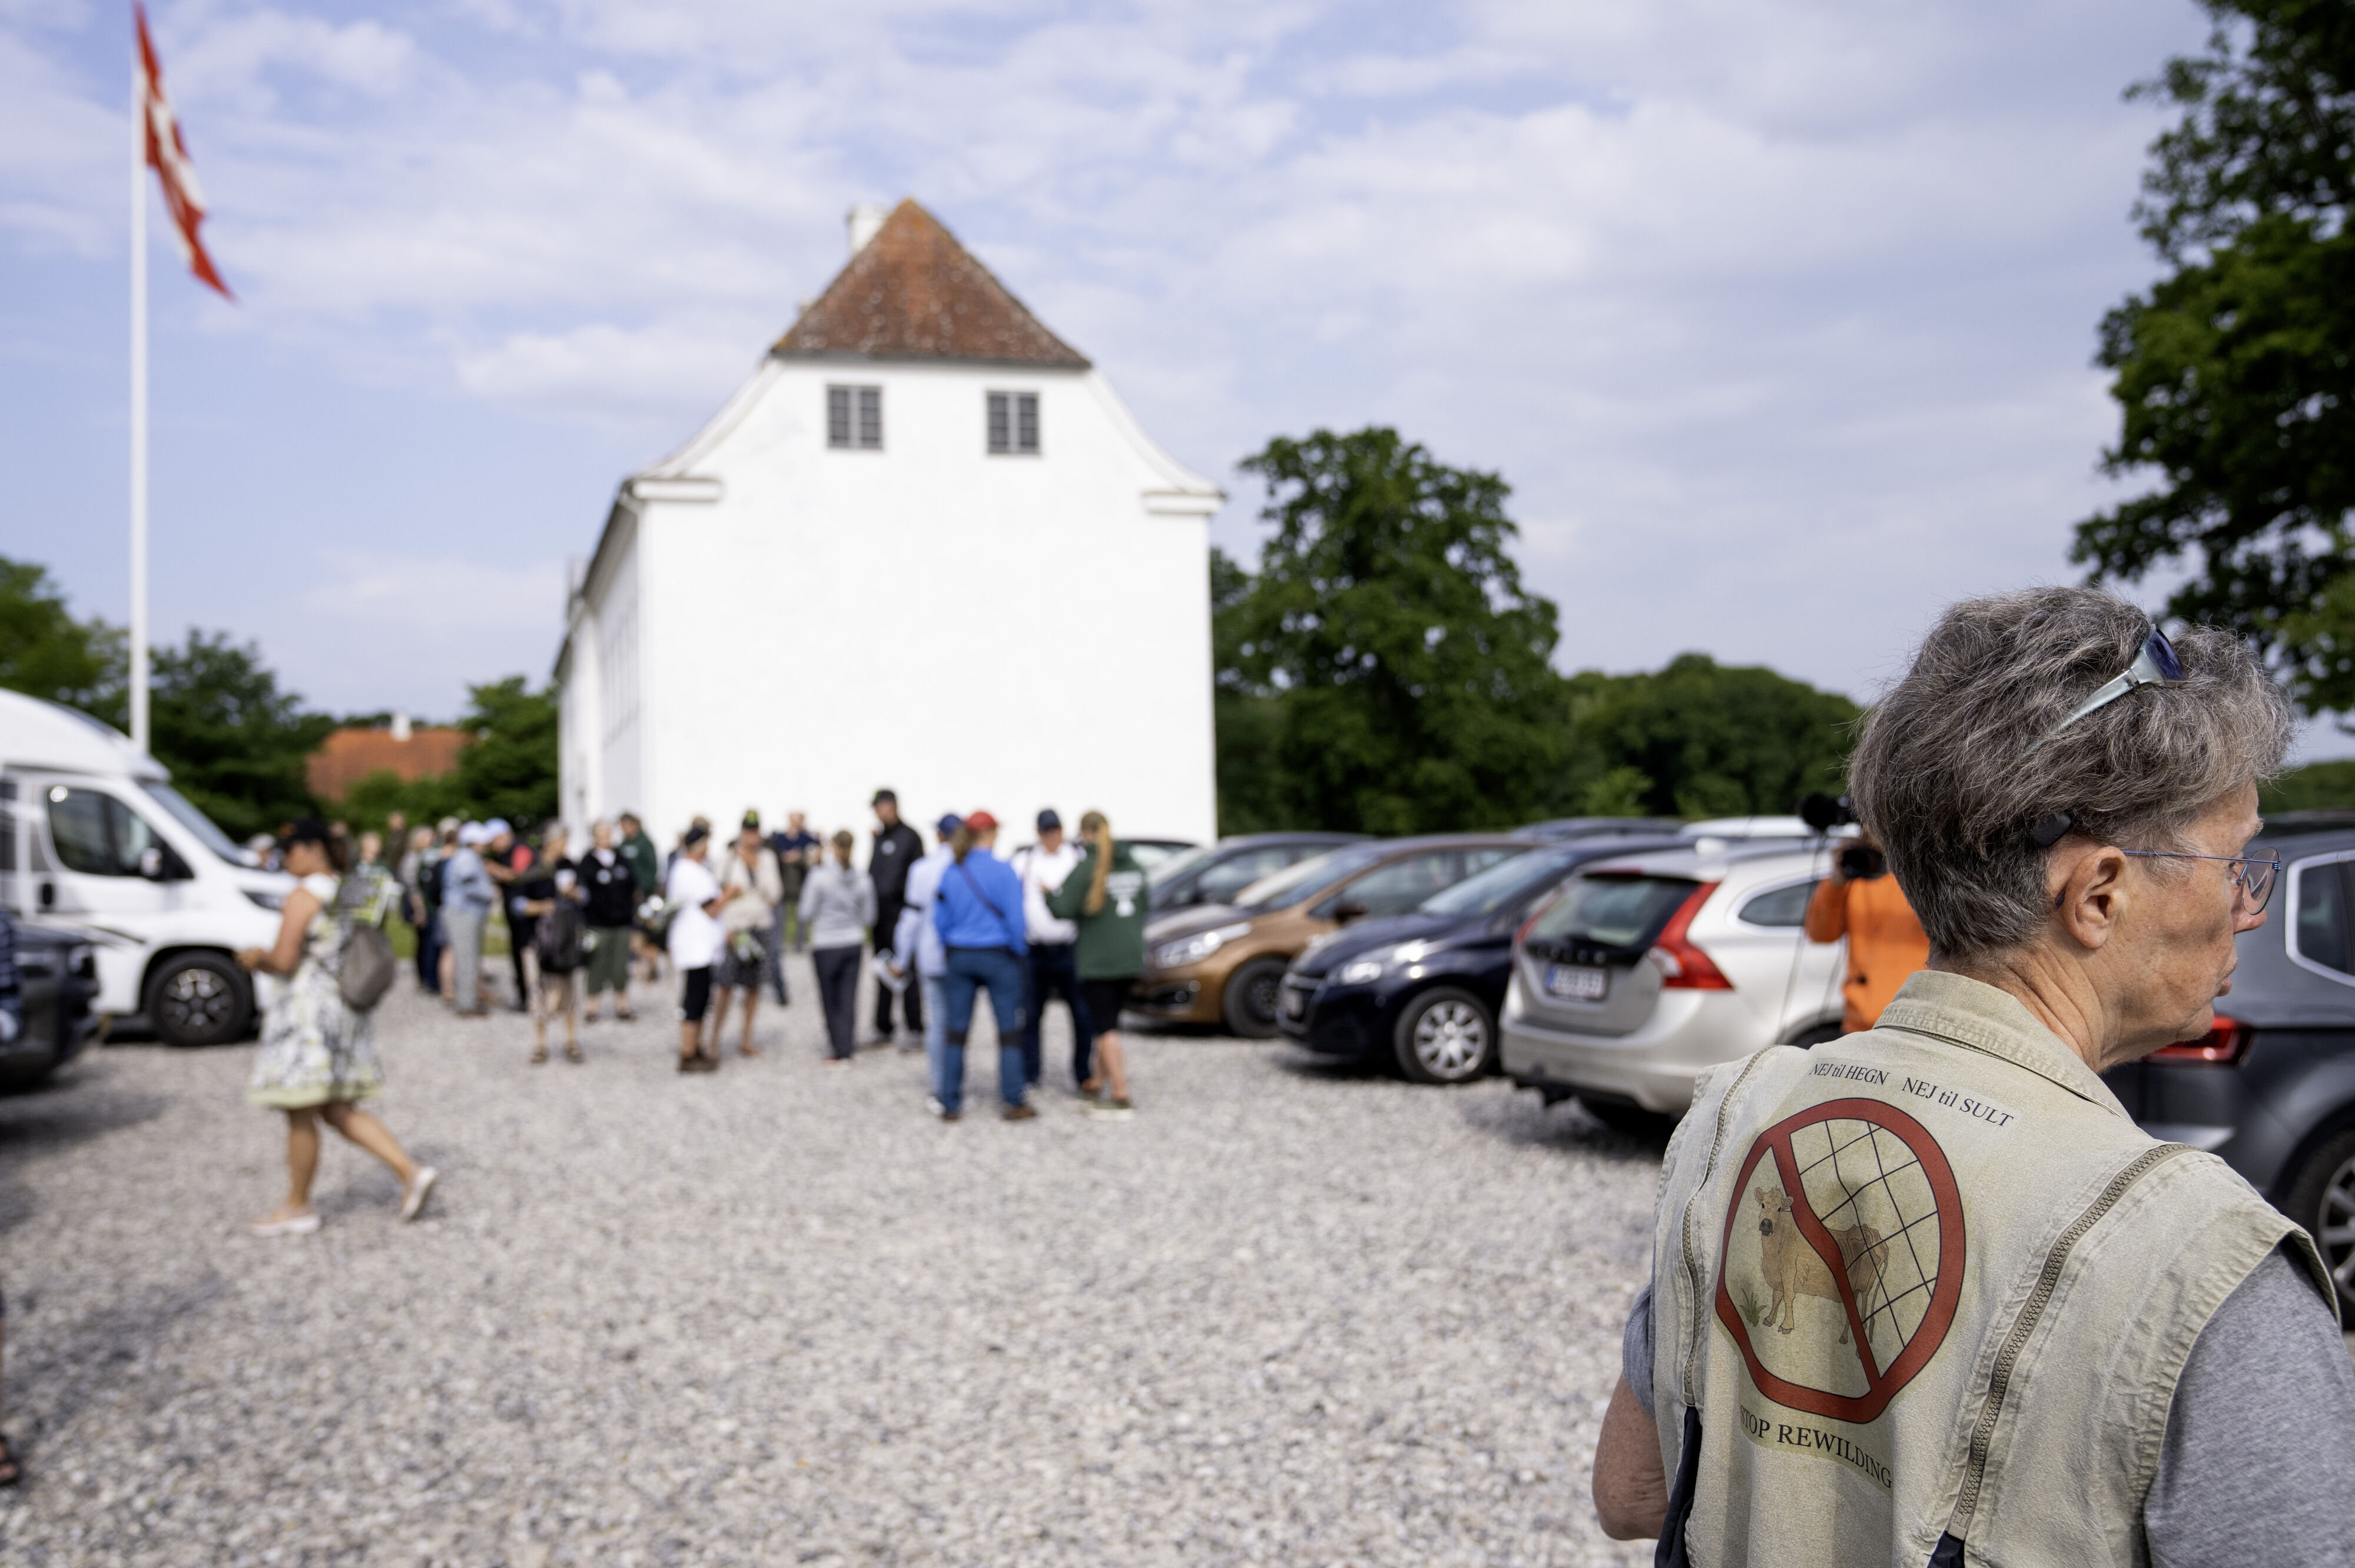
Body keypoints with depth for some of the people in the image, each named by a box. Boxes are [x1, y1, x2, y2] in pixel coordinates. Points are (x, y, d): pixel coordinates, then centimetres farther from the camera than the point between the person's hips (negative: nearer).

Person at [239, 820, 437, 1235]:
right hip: (346, 1011, 9)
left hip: (308, 1014, -9)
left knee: (301, 1116, 3)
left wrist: (257, 958, 4)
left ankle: (298, 1207, 13)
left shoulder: (305, 895, -14)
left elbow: (283, 961, -18)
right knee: (337, 1111, 14)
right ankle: (411, 1171, 4)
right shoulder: (358, 893, 12)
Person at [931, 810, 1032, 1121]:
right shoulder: (1003, 871, -11)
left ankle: (950, 1104, 10)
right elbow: (1015, 918, -10)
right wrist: (1018, 953, 4)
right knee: (1010, 1030, 5)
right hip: (997, 956, -4)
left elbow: (940, 919, 4)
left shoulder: (950, 872, 1)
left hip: (959, 956, 4)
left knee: (956, 1030, 8)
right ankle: (1014, 1103, 6)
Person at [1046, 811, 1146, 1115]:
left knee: (1106, 1029, -3)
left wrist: (1048, 893, 4)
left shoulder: (1087, 868, -13)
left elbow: (1062, 909, -15)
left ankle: (1121, 1097, -5)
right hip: (1131, 959, 7)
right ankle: (1093, 1083, 25)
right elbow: (1145, 909, 15)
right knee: (1108, 1023, 17)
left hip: (1098, 961, -6)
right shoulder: (1134, 866, 8)